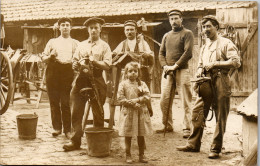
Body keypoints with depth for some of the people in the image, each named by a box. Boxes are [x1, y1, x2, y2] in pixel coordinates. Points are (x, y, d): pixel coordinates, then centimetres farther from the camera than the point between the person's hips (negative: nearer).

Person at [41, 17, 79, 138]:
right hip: (53, 72, 2)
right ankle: (56, 127, 7)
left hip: (68, 72, -1)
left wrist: (72, 61, -12)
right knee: (54, 101, -1)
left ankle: (67, 129, 0)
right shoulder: (52, 42, 20)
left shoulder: (76, 43, 18)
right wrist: (51, 56, -5)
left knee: (66, 102, -6)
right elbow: (43, 58, 15)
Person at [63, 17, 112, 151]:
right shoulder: (81, 45, 18)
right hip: (81, 79, 3)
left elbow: (107, 65, -5)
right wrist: (76, 65, -6)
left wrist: (94, 61, -18)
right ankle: (75, 141, 2)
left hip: (96, 81, -3)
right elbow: (74, 62, 17)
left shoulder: (104, 46, 6)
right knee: (76, 111, -2)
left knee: (98, 112, 5)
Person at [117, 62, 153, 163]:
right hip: (128, 113, -2)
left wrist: (138, 100, -16)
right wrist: (132, 104, -14)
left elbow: (147, 96, -2)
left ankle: (141, 155, 21)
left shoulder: (142, 84, 7)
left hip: (141, 113, 2)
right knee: (128, 136, 5)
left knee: (141, 135, 9)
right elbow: (120, 99, -8)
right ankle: (128, 155, 16)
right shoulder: (123, 84, -1)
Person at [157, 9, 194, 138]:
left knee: (185, 102, -5)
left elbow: (188, 53, -10)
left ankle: (186, 128, -2)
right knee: (164, 101, 5)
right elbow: (161, 53, 15)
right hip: (167, 72, 6)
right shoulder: (166, 36, 19)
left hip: (182, 71, -5)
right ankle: (168, 126, 17)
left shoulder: (187, 34, 1)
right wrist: (165, 66, -4)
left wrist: (175, 66, -15)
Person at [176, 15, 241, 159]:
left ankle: (216, 149, 6)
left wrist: (215, 64, -14)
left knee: (220, 117, -1)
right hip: (206, 84, 7)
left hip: (220, 83, -6)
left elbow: (236, 62, -12)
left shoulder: (226, 43, -2)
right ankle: (193, 144, 14)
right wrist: (199, 71, 8)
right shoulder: (204, 47, 21)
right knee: (197, 112, 4)